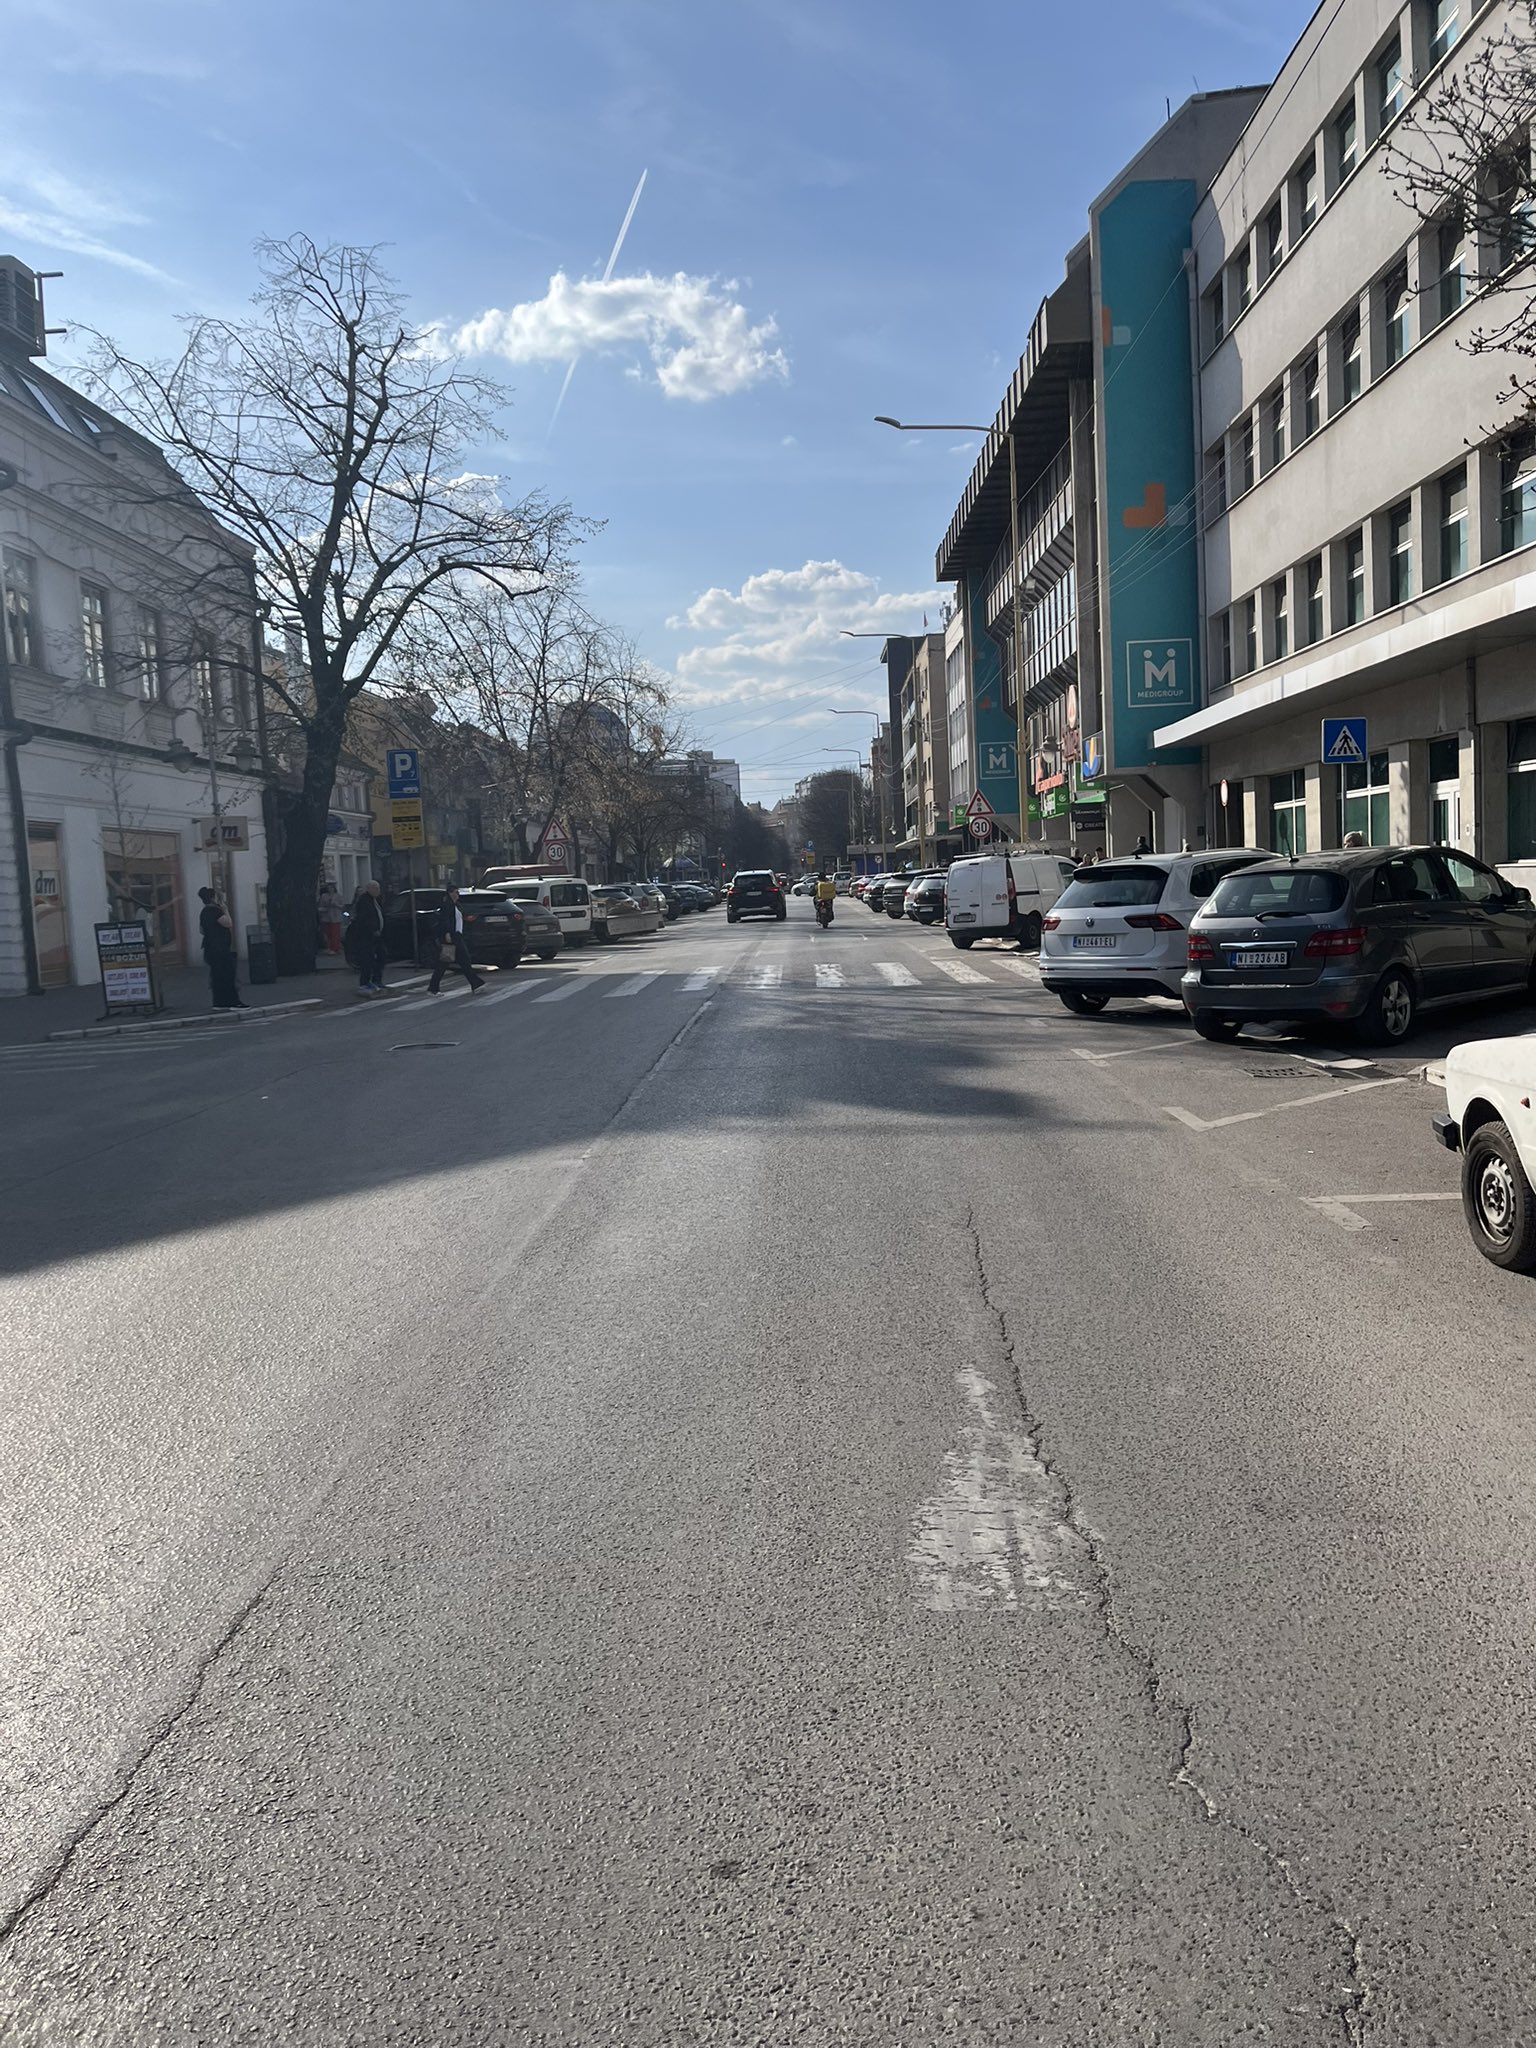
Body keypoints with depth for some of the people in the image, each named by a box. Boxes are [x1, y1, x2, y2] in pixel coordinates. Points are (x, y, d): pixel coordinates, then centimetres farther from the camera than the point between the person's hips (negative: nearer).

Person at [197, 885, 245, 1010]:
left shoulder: (203, 912, 14)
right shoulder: (215, 911, -16)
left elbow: (201, 930, 24)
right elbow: (229, 923, -21)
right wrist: (225, 910, -9)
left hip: (210, 948, 10)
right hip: (220, 949, -10)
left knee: (216, 976, 11)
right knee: (228, 975, -8)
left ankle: (219, 1002, 13)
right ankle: (234, 1002, -9)